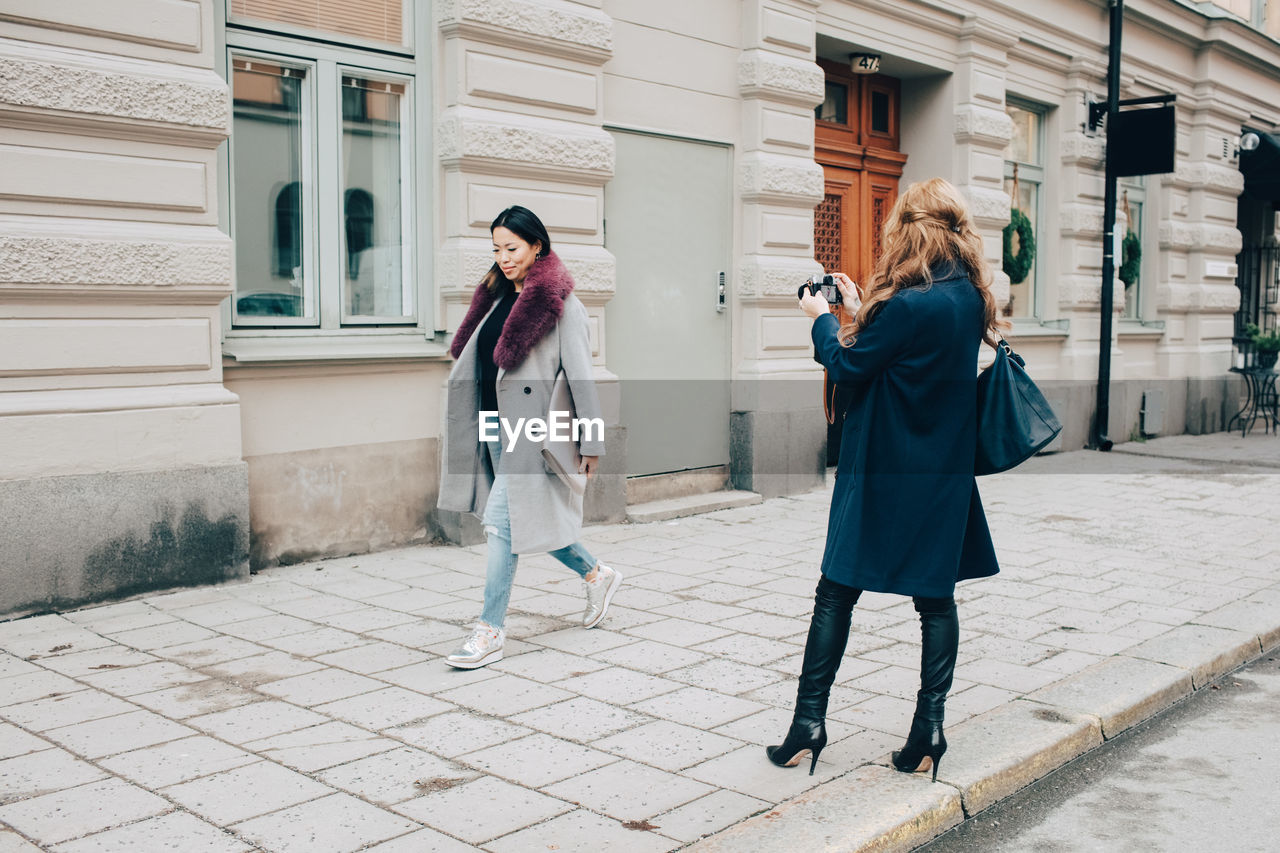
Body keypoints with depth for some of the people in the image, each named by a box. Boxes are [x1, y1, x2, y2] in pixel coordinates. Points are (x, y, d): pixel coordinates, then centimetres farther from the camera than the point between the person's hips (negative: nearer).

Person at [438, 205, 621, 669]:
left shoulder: (560, 303, -9)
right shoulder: (497, 297, 13)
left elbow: (580, 374, -10)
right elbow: (475, 362, 19)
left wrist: (591, 440, -11)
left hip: (529, 428, -8)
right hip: (495, 425, 8)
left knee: (502, 521, -9)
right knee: (530, 517, 16)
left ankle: (490, 631, -2)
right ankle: (596, 575, 38)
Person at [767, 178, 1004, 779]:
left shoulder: (907, 302, -20)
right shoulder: (970, 296, 3)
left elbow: (849, 367, -11)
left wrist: (822, 319, 7)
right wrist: (860, 310, 16)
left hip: (883, 472, -6)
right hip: (943, 475, 7)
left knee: (837, 592, 5)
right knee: (935, 597, 11)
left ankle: (809, 723, 11)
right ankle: (928, 729, 13)